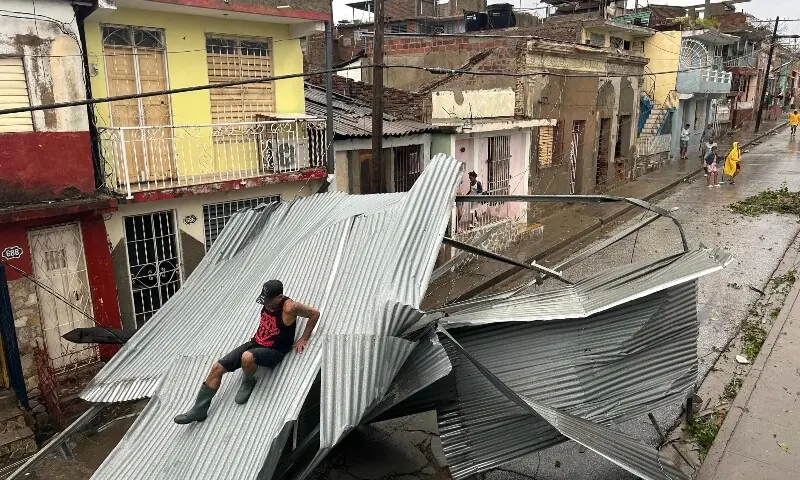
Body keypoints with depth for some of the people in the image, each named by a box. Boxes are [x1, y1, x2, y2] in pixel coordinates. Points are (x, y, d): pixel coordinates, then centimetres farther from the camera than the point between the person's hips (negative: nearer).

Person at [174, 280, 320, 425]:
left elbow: (315, 313, -15)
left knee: (247, 357, -40)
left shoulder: (289, 308, -22)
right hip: (255, 343, 8)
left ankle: (248, 382, -4)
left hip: (274, 352, -8)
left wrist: (304, 339, -9)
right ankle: (199, 410, 8)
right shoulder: (268, 302, 1)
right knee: (217, 367, -3)